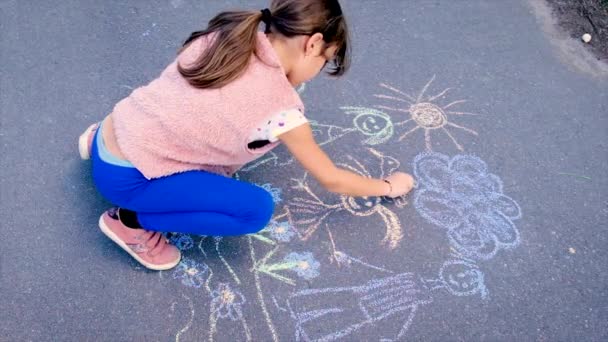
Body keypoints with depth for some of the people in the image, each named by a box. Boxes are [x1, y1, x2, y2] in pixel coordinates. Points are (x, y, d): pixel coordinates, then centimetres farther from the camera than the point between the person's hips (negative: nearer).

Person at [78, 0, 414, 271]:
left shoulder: (228, 34, -1)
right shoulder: (280, 105, -19)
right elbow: (331, 179, -6)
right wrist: (388, 186, 10)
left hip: (113, 133, 8)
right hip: (124, 176, -8)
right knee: (257, 209, -12)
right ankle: (130, 221, 0)